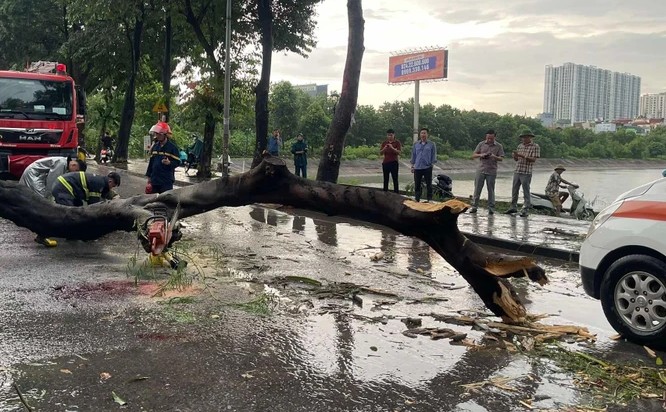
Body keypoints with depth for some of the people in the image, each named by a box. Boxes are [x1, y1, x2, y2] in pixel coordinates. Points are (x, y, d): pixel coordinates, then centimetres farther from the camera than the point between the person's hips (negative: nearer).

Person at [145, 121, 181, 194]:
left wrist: (169, 163, -28)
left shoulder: (172, 147, -6)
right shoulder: (155, 146, 12)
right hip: (155, 179, 6)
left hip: (167, 181, -6)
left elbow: (177, 162, -8)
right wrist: (149, 176, 17)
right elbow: (151, 162, 18)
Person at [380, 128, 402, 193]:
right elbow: (380, 153, 5)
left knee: (395, 179, -4)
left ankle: (396, 192, -2)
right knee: (385, 179, 8)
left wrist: (392, 148, -24)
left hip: (394, 163, -3)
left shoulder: (397, 143, 0)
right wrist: (384, 148, -15)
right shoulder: (384, 143, 9)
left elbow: (399, 152, -10)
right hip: (385, 163, 3)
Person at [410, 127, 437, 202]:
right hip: (417, 168, 2)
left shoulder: (431, 145, 4)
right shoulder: (415, 145, 11)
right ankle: (417, 199, 12)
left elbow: (434, 156, 4)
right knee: (417, 185, 5)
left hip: (427, 167, -2)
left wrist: (432, 164, -5)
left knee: (429, 184, 2)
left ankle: (429, 199, 8)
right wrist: (412, 166, 8)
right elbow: (413, 155, 13)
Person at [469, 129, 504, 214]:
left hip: (492, 171, -1)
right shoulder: (481, 144, 7)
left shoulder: (499, 146, 4)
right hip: (481, 170, 1)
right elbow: (473, 155, 8)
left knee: (491, 190, 3)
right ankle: (474, 206, 7)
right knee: (477, 188, 1)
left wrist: (495, 157, -18)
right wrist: (480, 155, -12)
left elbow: (501, 158, 2)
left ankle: (491, 208, 9)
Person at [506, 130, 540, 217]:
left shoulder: (535, 146, -3)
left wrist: (522, 156, -21)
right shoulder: (520, 146, 14)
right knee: (514, 190, 11)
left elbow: (534, 159, -13)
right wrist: (514, 156, -5)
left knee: (526, 192, -3)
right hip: (517, 171, 6)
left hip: (526, 173, -6)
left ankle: (525, 210, 1)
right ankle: (513, 207, 22)